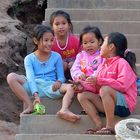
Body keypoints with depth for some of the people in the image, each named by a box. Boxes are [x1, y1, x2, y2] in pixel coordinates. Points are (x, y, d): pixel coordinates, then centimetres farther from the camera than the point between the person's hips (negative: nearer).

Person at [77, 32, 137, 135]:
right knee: (82, 95, -5)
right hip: (106, 102, 8)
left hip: (125, 104, -8)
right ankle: (99, 125, -19)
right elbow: (96, 87, 16)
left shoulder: (122, 63, -9)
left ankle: (110, 126, -27)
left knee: (105, 89, -34)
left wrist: (99, 81, -22)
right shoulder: (103, 65, 16)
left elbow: (123, 85, -24)